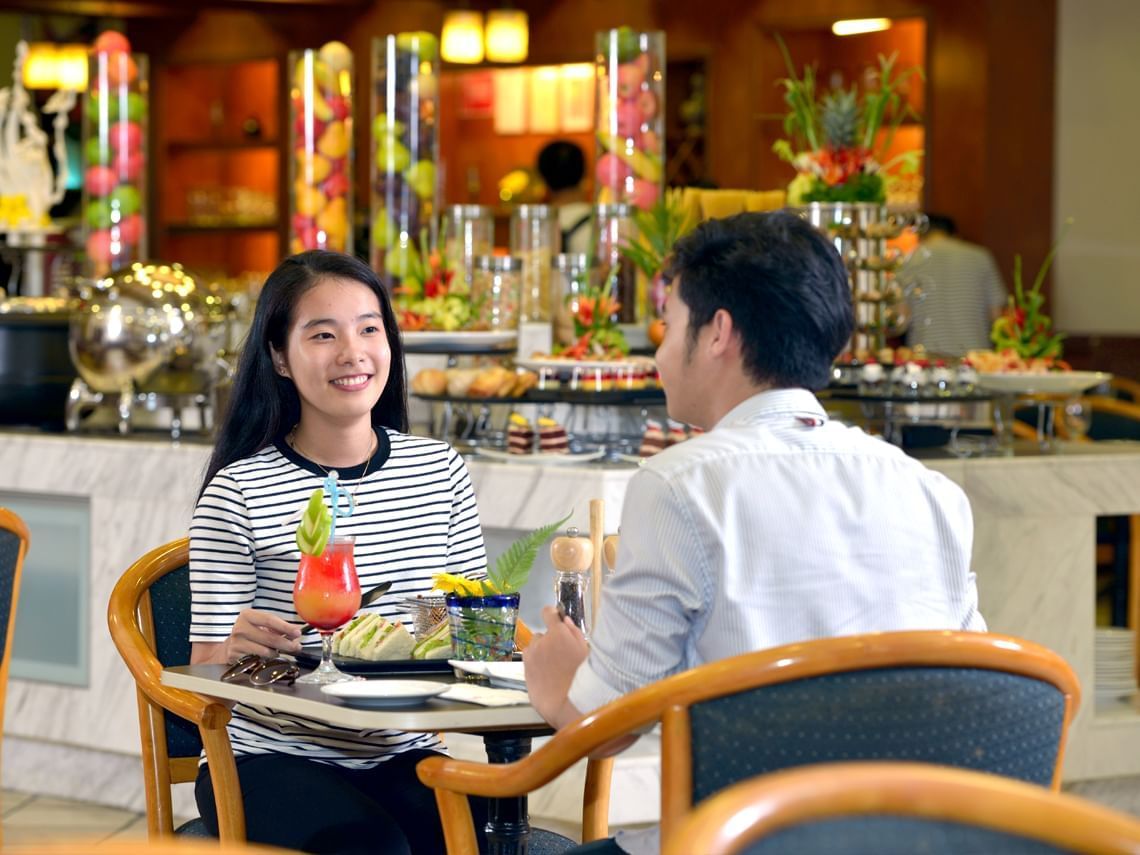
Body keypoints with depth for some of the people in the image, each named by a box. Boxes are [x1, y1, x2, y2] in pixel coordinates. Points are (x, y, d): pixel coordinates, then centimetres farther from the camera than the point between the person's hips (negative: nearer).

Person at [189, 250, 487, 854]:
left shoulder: (441, 470, 8)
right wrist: (236, 649, -27)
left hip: (403, 756, 4)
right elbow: (204, 669, -4)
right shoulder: (238, 493, -6)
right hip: (269, 755, -3)